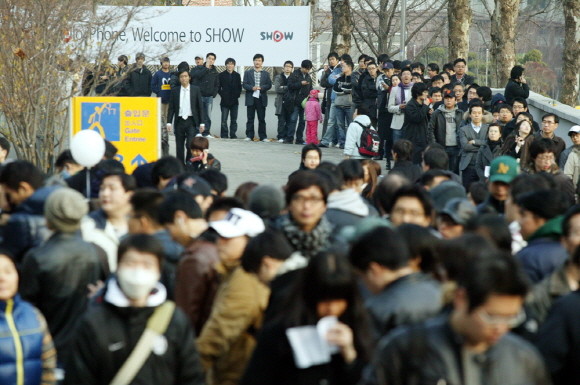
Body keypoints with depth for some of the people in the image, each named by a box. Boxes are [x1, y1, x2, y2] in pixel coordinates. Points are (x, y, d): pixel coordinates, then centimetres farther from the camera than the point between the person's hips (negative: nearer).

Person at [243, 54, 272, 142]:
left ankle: (263, 136, 3)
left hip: (261, 98, 0)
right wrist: (252, 88, -15)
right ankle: (249, 136, 4)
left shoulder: (266, 74, 12)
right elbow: (244, 84, 2)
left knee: (262, 119, 1)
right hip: (251, 98, 0)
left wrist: (261, 87, -13)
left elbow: (269, 85, 5)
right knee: (250, 118, 1)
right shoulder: (248, 73, 10)